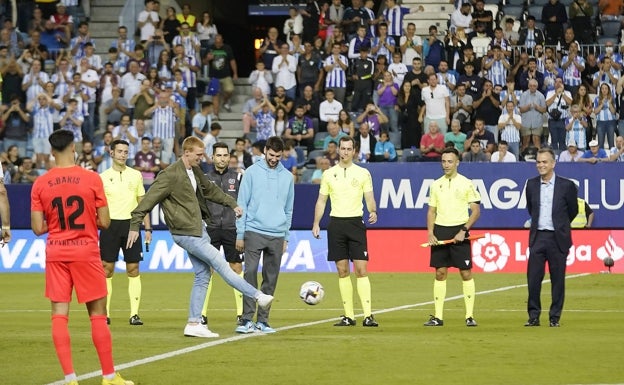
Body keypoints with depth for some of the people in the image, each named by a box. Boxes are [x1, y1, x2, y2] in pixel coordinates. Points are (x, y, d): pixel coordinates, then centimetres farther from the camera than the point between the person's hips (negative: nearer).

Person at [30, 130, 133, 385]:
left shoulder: (40, 184, -3)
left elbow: (38, 228, -4)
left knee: (59, 315, 3)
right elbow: (104, 222, -6)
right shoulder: (92, 179, -7)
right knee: (98, 314, 7)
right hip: (85, 252, -1)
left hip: (55, 254, 2)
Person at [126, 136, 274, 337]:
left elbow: (210, 190, 27)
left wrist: (232, 203, 27)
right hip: (186, 234, -9)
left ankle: (194, 324, 11)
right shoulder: (171, 175, -17)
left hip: (197, 230, 9)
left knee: (202, 276, 8)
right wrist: (134, 225, -19)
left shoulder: (195, 171, 10)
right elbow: (150, 198, -17)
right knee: (221, 266, -4)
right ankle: (258, 296, 4)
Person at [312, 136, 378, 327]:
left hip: (356, 223, -2)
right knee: (342, 271, 2)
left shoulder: (363, 173, 5)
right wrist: (316, 223, 4)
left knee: (361, 270, -8)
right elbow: (321, 200, 12)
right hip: (336, 223, 2)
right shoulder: (329, 174, 9)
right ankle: (348, 316, 7)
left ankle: (368, 315, -11)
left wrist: (373, 211, -17)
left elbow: (369, 198, 4)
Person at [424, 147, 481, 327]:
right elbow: (431, 211, 14)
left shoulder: (466, 184, -1)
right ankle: (438, 317, 6)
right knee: (440, 273, 3)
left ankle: (470, 316, 2)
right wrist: (430, 233, 1)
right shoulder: (436, 185, 10)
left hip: (459, 233, -3)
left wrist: (463, 230, -12)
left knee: (466, 273, -3)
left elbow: (476, 211, -3)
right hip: (440, 232, 3)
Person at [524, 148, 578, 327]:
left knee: (558, 279, 2)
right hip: (537, 237, 2)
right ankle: (533, 316, 6)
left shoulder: (566, 185, -4)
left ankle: (555, 317, 10)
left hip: (557, 238, -2)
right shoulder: (531, 184, 6)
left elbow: (573, 211, 9)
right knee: (533, 278, -1)